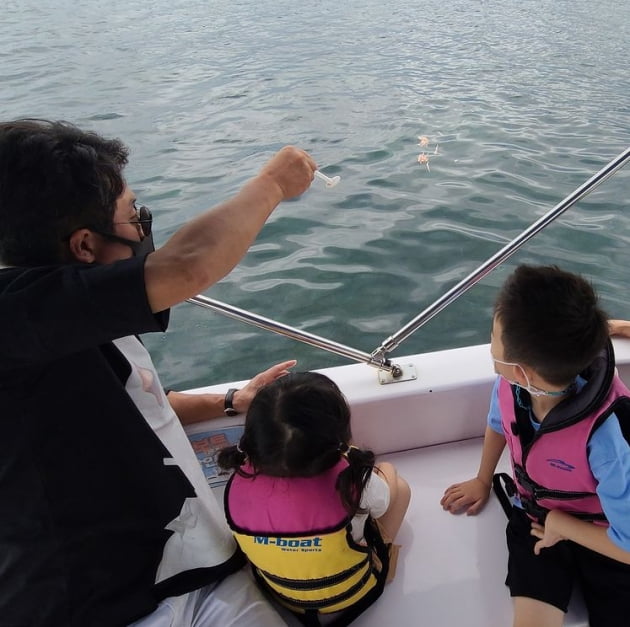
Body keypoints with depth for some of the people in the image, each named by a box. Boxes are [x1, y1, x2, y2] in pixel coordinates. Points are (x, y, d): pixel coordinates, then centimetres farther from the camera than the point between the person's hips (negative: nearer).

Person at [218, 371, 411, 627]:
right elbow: (382, 501, -12)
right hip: (352, 594, -2)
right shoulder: (354, 482, -39)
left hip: (281, 596, 3)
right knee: (397, 483, 16)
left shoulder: (239, 486, -31)